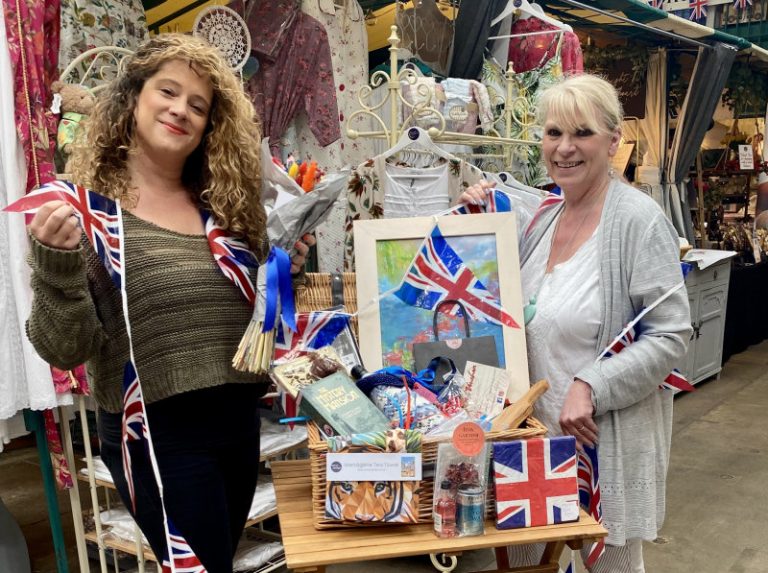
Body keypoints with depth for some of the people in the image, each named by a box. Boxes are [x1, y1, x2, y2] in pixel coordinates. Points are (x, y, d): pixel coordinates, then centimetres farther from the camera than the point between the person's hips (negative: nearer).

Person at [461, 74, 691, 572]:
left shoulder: (639, 219, -16)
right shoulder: (544, 217, 4)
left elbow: (672, 336, -17)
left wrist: (591, 388, -25)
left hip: (607, 435, -6)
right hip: (537, 424, 6)